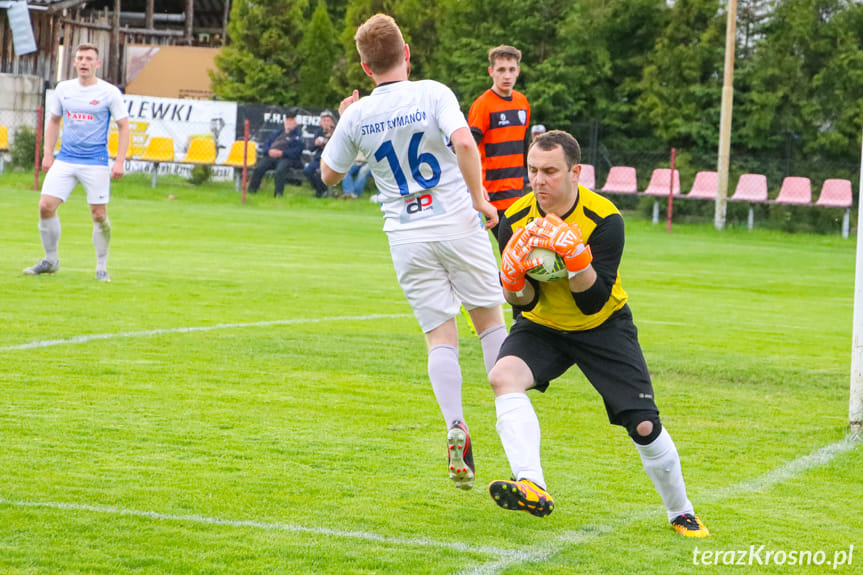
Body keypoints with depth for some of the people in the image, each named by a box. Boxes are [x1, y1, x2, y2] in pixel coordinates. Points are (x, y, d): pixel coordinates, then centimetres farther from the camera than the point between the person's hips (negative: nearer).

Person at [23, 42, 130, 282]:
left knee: (99, 215, -4)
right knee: (46, 206, -7)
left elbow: (123, 126, -1)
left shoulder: (110, 92, -4)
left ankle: (101, 267, 11)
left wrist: (120, 161, -9)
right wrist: (48, 153, 11)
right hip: (65, 160, 3)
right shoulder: (63, 89, 7)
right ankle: (51, 260, 9)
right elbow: (54, 121, 18)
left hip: (96, 163, -3)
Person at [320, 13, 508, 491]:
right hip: (457, 224, -1)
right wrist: (479, 199, -12)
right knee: (489, 318, 14)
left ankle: (455, 428, -15)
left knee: (440, 336, 4)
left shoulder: (357, 117, 1)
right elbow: (463, 143, -21)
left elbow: (329, 173, 14)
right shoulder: (432, 93, -6)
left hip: (406, 237, 2)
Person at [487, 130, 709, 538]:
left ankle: (681, 513, 18)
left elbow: (594, 301, -27)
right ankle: (532, 489, -40)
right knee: (503, 375, -30)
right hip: (542, 325, 2)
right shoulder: (516, 221, -15)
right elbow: (524, 302, -11)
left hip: (603, 328, -2)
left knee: (644, 427, -8)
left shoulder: (604, 220, -23)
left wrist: (575, 258, -42)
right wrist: (514, 278, -33)